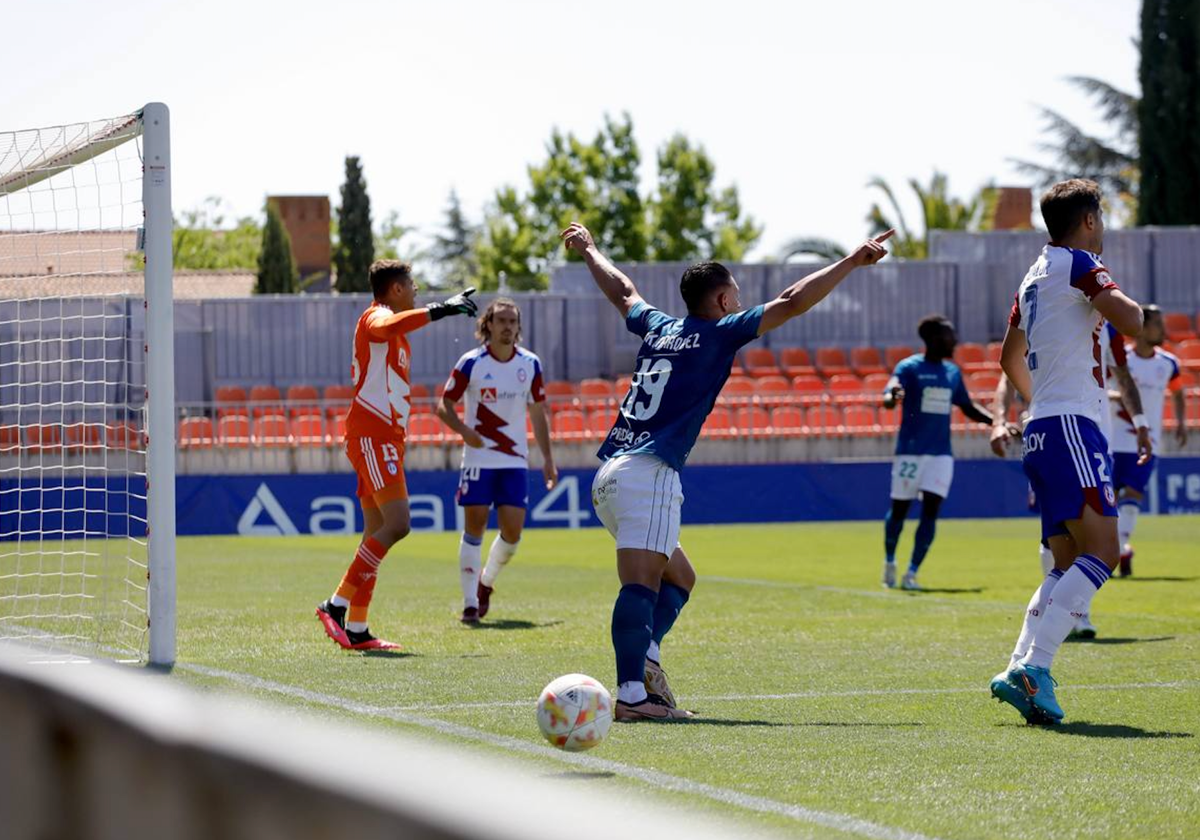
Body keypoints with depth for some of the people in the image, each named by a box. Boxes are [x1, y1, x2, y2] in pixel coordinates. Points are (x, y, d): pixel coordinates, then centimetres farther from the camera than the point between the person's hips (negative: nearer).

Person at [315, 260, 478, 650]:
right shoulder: (376, 316, -8)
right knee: (397, 524, -19)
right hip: (373, 437, -11)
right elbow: (387, 327, -34)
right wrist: (438, 310, -35)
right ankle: (337, 605, -18)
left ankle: (356, 629, 5)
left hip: (384, 439, 11)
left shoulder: (393, 331, 24)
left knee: (378, 532, 7)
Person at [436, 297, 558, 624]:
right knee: (474, 527, -5)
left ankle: (486, 582, 24)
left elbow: (538, 413, 12)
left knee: (512, 530, -3)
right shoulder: (471, 363, -6)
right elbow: (444, 405, -2)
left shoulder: (530, 364, 3)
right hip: (478, 459, -2)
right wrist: (465, 431, -21)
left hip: (515, 461, 3)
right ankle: (470, 603, 1)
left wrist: (548, 459, 9)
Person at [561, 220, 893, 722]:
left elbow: (622, 292, 40)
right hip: (648, 472, -8)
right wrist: (852, 262, 3)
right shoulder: (719, 333, 2)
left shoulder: (658, 329, 20)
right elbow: (792, 302, -2)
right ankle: (631, 693, -31)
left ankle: (645, 654, -5)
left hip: (609, 475, 8)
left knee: (678, 576, 17)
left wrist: (588, 250, 57)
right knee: (641, 581, -19)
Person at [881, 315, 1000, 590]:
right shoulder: (909, 368, -6)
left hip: (941, 454, 4)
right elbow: (888, 398, -22)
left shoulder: (952, 372, 11)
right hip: (910, 451, -4)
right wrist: (893, 395, -47)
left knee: (931, 511, -8)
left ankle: (912, 573, -8)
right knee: (899, 508, 6)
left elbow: (968, 407, 23)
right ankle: (889, 562, 29)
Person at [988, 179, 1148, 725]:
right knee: (1101, 552, -18)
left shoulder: (1035, 277, 20)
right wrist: (1120, 301, 4)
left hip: (1040, 431, 10)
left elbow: (1010, 359, 34)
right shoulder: (1077, 264, -6)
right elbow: (1131, 322, -19)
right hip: (1072, 426, -10)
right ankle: (1032, 667, -29)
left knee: (1068, 565, 8)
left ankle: (1022, 669, -5)